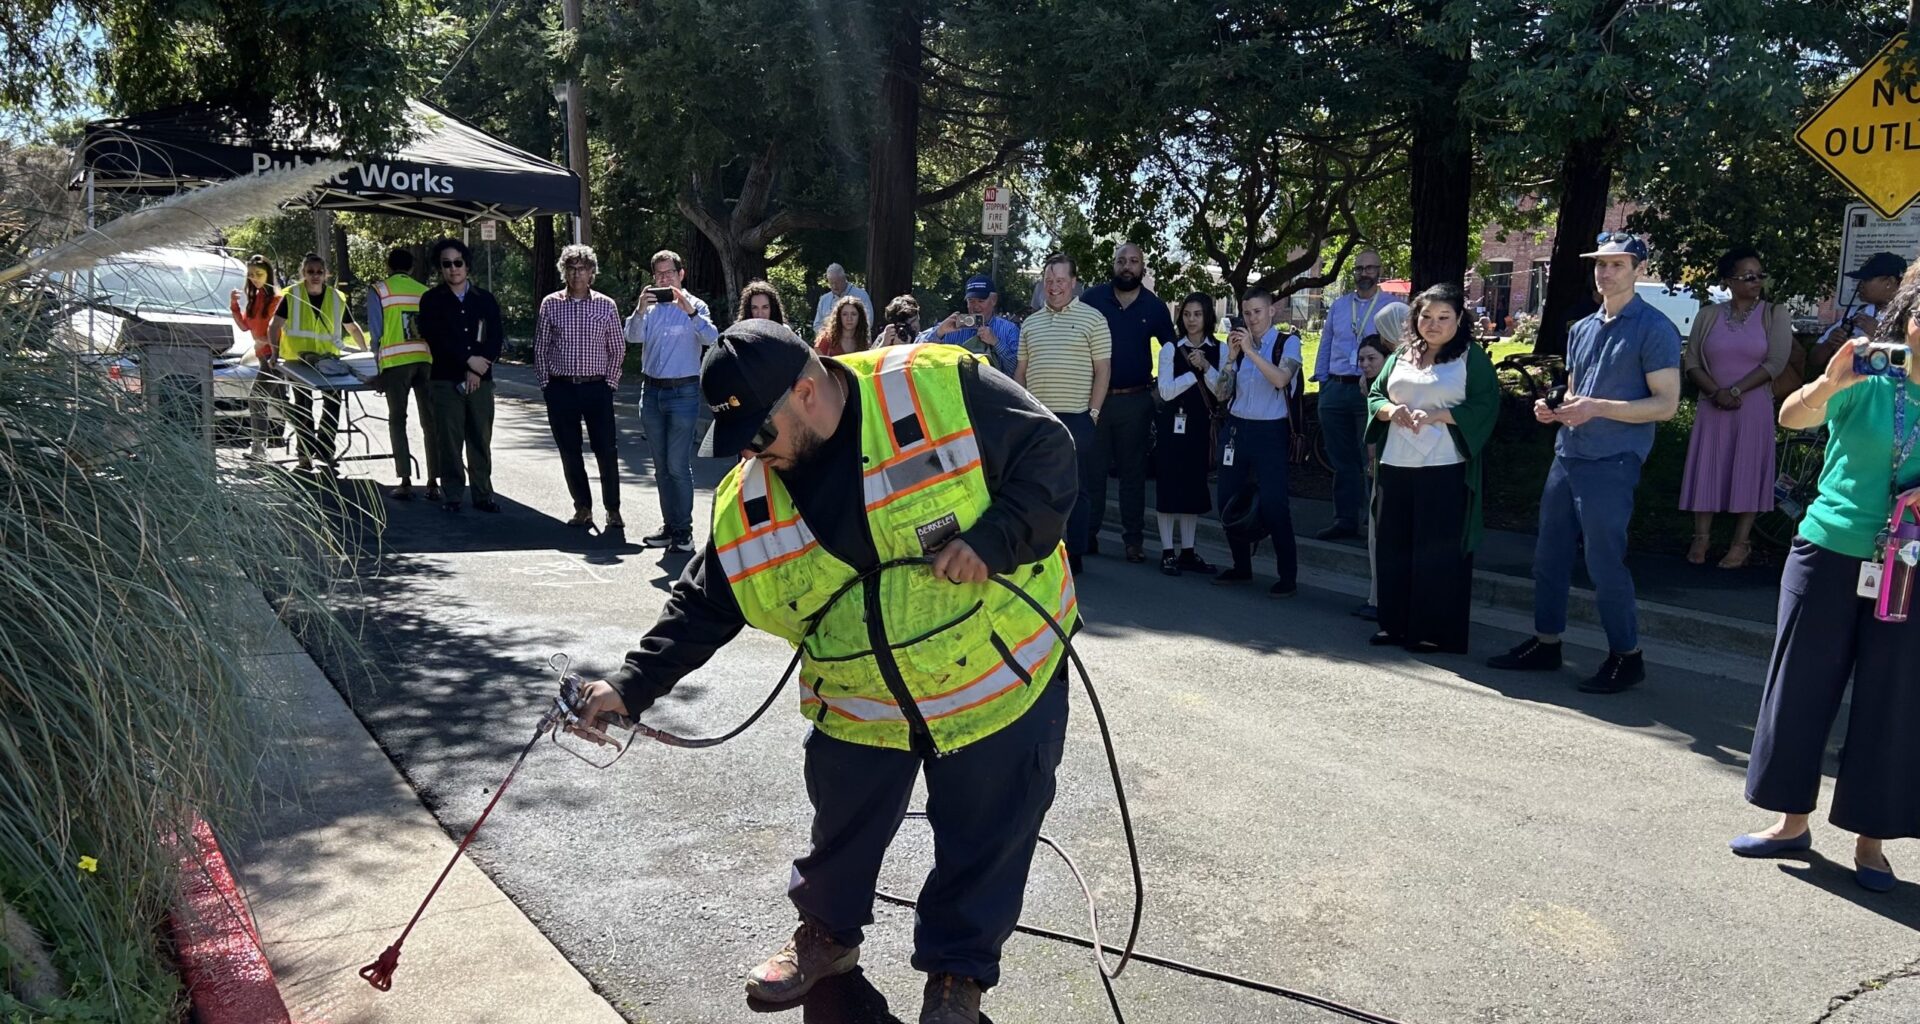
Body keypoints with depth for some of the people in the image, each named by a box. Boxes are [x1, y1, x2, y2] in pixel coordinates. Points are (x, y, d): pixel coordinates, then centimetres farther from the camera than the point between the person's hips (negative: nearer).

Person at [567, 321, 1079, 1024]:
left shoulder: (943, 389, -21)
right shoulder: (748, 505, -6)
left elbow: (1049, 453, -15)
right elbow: (704, 603, 1)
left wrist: (994, 539, -27)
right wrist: (634, 685, -7)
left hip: (1003, 673, -3)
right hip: (858, 701, 4)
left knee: (985, 841, 9)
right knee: (842, 828, 17)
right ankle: (828, 932, 46)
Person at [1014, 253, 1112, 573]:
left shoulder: (1092, 319, -1)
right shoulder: (1030, 323, 13)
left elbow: (1103, 370, -3)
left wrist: (1093, 413, -8)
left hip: (1075, 418, -4)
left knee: (1076, 490, 2)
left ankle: (1074, 555, 10)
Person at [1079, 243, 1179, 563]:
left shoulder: (1155, 306, 3)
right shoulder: (1092, 298, -1)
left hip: (1135, 401, 1)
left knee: (1133, 472, 7)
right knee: (1092, 468, 3)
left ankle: (1133, 539, 13)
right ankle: (1086, 533, 12)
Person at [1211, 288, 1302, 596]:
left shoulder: (1287, 342, -3)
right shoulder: (1239, 342, 8)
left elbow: (1281, 379, -22)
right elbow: (1223, 391, 3)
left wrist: (1250, 351, -24)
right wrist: (1232, 355, -9)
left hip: (1269, 431, -5)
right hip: (1236, 428, 5)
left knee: (1273, 503, -8)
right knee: (1228, 499, 9)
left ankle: (1288, 576, 1)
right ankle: (1241, 566, 24)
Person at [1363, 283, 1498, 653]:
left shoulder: (1471, 357, 0)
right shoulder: (1401, 356, 16)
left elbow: (1485, 406, -8)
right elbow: (1375, 395, 15)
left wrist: (1435, 415, -18)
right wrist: (1391, 410, -8)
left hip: (1445, 469, -5)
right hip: (1395, 466, 6)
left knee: (1439, 551, -3)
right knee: (1393, 547, 8)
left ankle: (1439, 632, 5)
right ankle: (1396, 623, 18)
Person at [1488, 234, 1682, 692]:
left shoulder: (1654, 328, -6)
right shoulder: (1582, 330, 15)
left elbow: (1666, 404, -11)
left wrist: (1598, 408, -21)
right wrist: (1553, 409, 3)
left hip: (1612, 463, -7)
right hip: (1567, 456, 7)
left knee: (1605, 563, -3)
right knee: (1549, 554, 11)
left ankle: (1626, 656, 12)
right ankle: (1545, 643, 23)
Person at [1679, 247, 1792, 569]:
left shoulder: (1776, 314, 2)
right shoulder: (1708, 316, 6)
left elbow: (1776, 361, -7)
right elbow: (1691, 362, 2)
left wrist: (1736, 390, -14)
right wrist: (1716, 392, -13)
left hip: (1754, 408, -2)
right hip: (1712, 407, 2)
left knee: (1747, 471, 0)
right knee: (1706, 469, 2)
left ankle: (1740, 543, 5)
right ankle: (1702, 537, 11)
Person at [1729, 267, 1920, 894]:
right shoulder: (1865, 381, -1)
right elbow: (1791, 418, -16)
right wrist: (1830, 383, -34)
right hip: (1831, 553, -1)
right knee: (1802, 684, 5)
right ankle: (1792, 820, 20)